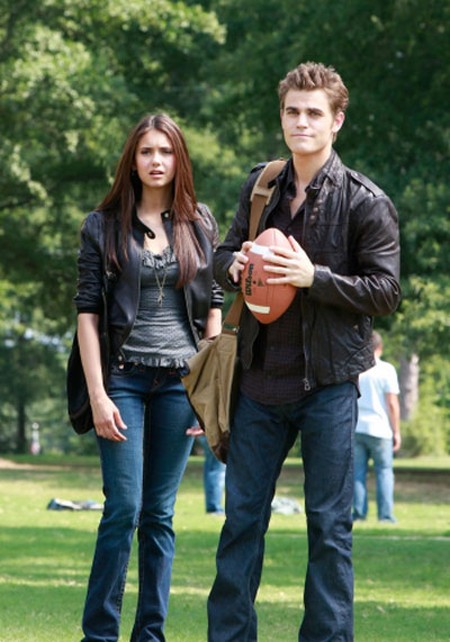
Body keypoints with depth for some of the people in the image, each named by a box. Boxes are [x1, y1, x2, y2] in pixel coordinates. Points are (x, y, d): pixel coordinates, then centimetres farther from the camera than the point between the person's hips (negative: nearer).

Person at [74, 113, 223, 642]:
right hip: (125, 376, -2)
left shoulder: (200, 223, 7)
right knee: (124, 509, -7)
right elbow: (87, 310, -2)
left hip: (181, 379, 2)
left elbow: (214, 306, 9)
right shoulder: (103, 226, 1)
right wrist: (97, 394, -9)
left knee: (160, 514, 6)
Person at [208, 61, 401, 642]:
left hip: (328, 382, -4)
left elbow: (384, 291, -7)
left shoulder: (365, 202, -5)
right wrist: (235, 264, -4)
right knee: (242, 515, 9)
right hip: (261, 377, 5)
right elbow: (224, 255, 19)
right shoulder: (260, 187, 9)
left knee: (329, 523, 2)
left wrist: (314, 276, -19)